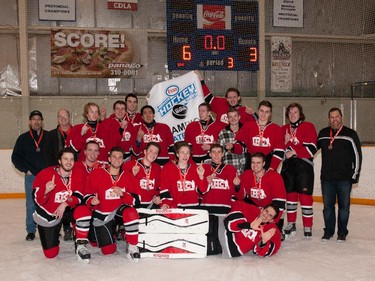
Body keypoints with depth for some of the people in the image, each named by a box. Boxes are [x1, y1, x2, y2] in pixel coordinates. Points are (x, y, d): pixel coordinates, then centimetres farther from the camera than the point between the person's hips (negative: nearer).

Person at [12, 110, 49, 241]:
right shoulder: (23, 138, 7)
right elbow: (15, 157, 8)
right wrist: (25, 169, -2)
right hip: (31, 176, 1)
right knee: (31, 204, 3)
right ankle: (31, 230, 13)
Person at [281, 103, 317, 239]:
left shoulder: (308, 127, -2)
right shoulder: (283, 129, 14)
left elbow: (311, 149, -11)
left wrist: (294, 151, -13)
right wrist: (286, 142, -8)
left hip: (304, 165, -5)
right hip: (288, 165, 5)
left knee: (305, 195, -5)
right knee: (290, 194, 9)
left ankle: (308, 226, 3)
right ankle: (291, 224, 21)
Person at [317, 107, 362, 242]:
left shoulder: (350, 134, -2)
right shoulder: (323, 134, 8)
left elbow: (357, 155, -2)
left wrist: (355, 174, -4)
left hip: (345, 178, -3)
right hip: (326, 177, 3)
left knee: (344, 206, 5)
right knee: (328, 205, 8)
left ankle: (342, 232, 17)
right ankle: (328, 231, 20)